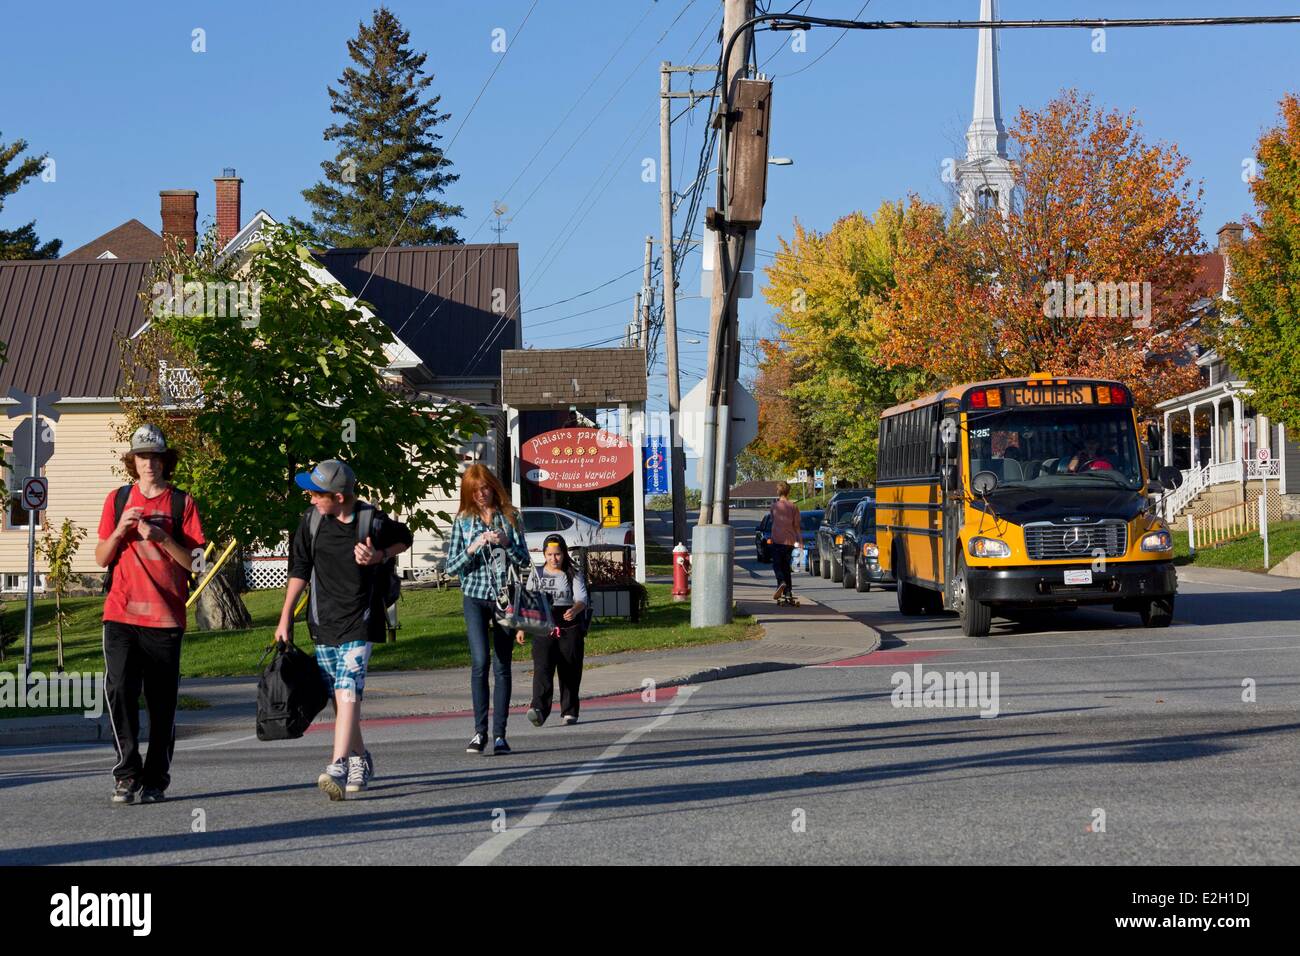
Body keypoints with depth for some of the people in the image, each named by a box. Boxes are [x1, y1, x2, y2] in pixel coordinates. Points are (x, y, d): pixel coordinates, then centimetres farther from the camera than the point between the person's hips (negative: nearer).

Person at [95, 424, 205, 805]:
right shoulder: (117, 500, 11)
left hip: (165, 617, -1)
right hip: (121, 615, 1)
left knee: (162, 703, 2)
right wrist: (119, 531, -7)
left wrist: (161, 537, -14)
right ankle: (127, 774, -5)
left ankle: (155, 781, 9)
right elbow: (101, 559, 11)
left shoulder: (181, 502, 5)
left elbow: (195, 561, 0)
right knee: (119, 691, -13)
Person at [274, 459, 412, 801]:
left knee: (348, 692, -18)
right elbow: (299, 568, 9)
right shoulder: (312, 520, 0)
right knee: (337, 696, 11)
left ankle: (337, 767, -27)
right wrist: (285, 618, 8)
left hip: (359, 622, -5)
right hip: (323, 620, 5)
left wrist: (380, 556, -10)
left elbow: (404, 539, 11)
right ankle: (360, 760, 29)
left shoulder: (372, 521, -10)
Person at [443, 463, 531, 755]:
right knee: (480, 661, -16)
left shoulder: (510, 517, 6)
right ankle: (479, 731, -10)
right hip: (475, 597, -1)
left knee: (502, 666, 0)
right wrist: (472, 549, -13)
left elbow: (525, 561, 3)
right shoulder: (463, 521, 5)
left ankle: (499, 734, 3)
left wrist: (506, 543, -14)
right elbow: (452, 566, 4)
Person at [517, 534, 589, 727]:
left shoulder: (574, 575, 5)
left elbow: (581, 599, -9)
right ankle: (538, 710, -30)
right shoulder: (536, 575, 12)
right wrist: (521, 628, 10)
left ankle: (569, 712, 13)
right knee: (542, 668, -17)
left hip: (570, 629, 0)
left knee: (570, 672, 2)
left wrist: (575, 610, -32)